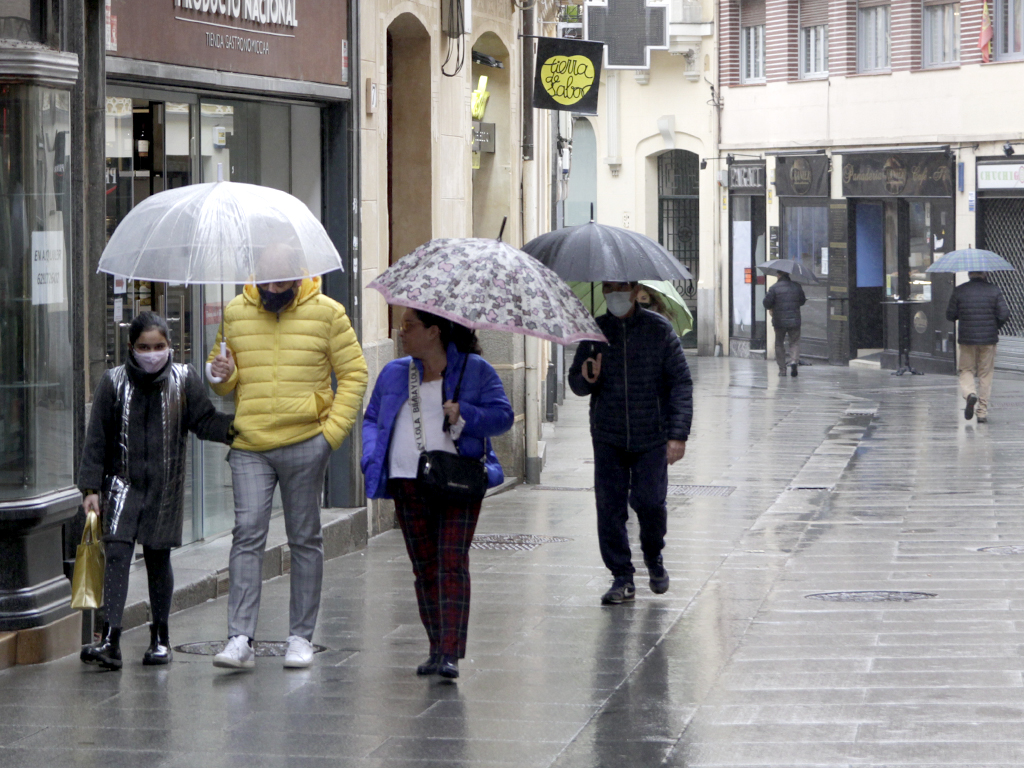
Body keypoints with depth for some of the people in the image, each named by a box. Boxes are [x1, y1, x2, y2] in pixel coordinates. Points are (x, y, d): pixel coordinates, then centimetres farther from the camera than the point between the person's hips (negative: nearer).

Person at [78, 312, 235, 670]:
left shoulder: (184, 379, 0)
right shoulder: (114, 382, -1)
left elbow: (203, 421, 0)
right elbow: (97, 438, 0)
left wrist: (232, 426, -21)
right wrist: (91, 487, -4)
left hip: (165, 486, 1)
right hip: (122, 483, -1)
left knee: (158, 558, 8)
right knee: (116, 554, -11)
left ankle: (160, 636, 23)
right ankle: (110, 640, -16)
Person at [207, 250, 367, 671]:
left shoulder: (326, 313, 1)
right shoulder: (235, 313, 8)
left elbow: (354, 373, 4)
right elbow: (222, 377, 17)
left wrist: (333, 429, -6)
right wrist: (223, 374, -8)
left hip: (304, 444, -1)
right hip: (248, 446, 1)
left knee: (305, 539, 5)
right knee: (247, 534, -9)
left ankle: (301, 637, 14)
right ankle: (240, 640, -11)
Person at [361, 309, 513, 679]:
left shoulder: (475, 370, 4)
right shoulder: (394, 373, 16)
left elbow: (503, 415, -1)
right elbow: (372, 419, 18)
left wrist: (465, 414, -18)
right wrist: (372, 459, 0)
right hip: (408, 482, 4)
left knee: (452, 563, -12)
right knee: (424, 566, 6)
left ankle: (451, 653, -17)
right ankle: (436, 649, 16)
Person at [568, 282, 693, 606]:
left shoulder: (659, 329, -2)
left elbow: (681, 382, -3)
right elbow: (576, 382, 12)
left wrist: (678, 433, -11)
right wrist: (586, 380, -14)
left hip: (651, 436, -2)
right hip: (608, 436, 2)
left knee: (650, 501, -9)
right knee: (609, 505, -4)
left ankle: (653, 557, 22)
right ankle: (622, 578, 8)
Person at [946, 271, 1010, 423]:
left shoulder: (959, 291, -3)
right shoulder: (994, 290, -3)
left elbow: (950, 316, -1)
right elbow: (1004, 314, -7)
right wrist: (995, 326, 12)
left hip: (966, 338, 0)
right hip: (989, 339, 0)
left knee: (966, 371, 12)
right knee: (985, 375, 9)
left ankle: (969, 393, -19)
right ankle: (982, 413, 8)